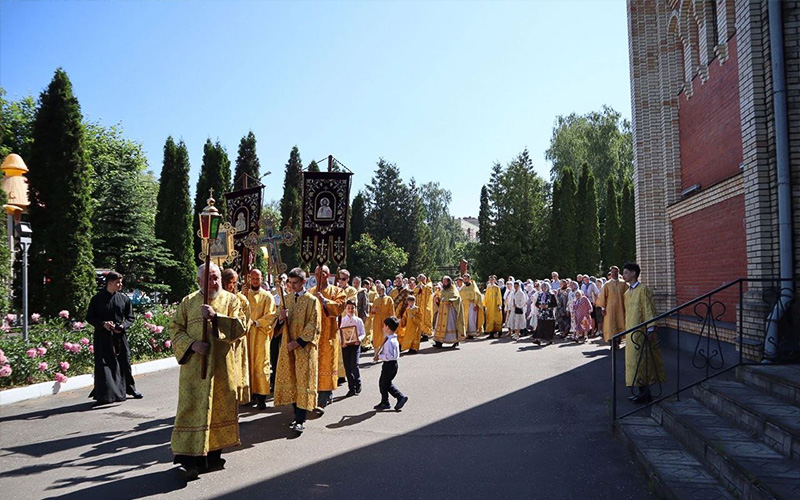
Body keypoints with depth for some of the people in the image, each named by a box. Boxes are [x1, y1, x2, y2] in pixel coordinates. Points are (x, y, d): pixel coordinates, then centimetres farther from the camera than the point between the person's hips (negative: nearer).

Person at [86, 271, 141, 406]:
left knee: (124, 362, 8)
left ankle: (131, 389, 25)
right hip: (103, 337, -2)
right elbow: (89, 317, 2)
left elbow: (130, 317, 10)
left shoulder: (124, 298, 4)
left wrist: (123, 326, -10)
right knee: (103, 364, -4)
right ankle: (103, 395, 1)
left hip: (120, 336, 2)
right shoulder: (98, 298, -2)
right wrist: (102, 324, -15)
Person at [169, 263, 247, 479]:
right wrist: (191, 344, -14)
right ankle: (190, 458, 2)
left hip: (222, 365, 0)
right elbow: (175, 328, 3)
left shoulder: (231, 300, 3)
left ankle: (213, 453, 23)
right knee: (192, 407, -3)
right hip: (194, 364, 0)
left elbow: (240, 327, -10)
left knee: (219, 406, 8)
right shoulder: (188, 302, 6)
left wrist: (215, 316, -22)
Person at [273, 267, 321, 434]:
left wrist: (298, 342, -16)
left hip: (304, 347, -5)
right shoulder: (286, 298, 10)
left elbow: (314, 326, -9)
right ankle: (297, 415, 18)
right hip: (288, 346, 6)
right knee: (291, 380, 8)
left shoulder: (312, 300, -6)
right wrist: (281, 319, -11)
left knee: (303, 381, -5)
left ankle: (301, 420, -4)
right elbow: (279, 326, 12)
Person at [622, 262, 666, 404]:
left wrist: (650, 330, -18)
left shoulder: (643, 290, -10)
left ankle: (646, 393, 2)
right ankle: (641, 391, 18)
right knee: (634, 361, 10)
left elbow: (649, 311, -14)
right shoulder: (627, 293, 15)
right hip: (631, 333, 9)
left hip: (642, 332, -8)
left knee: (642, 361, -5)